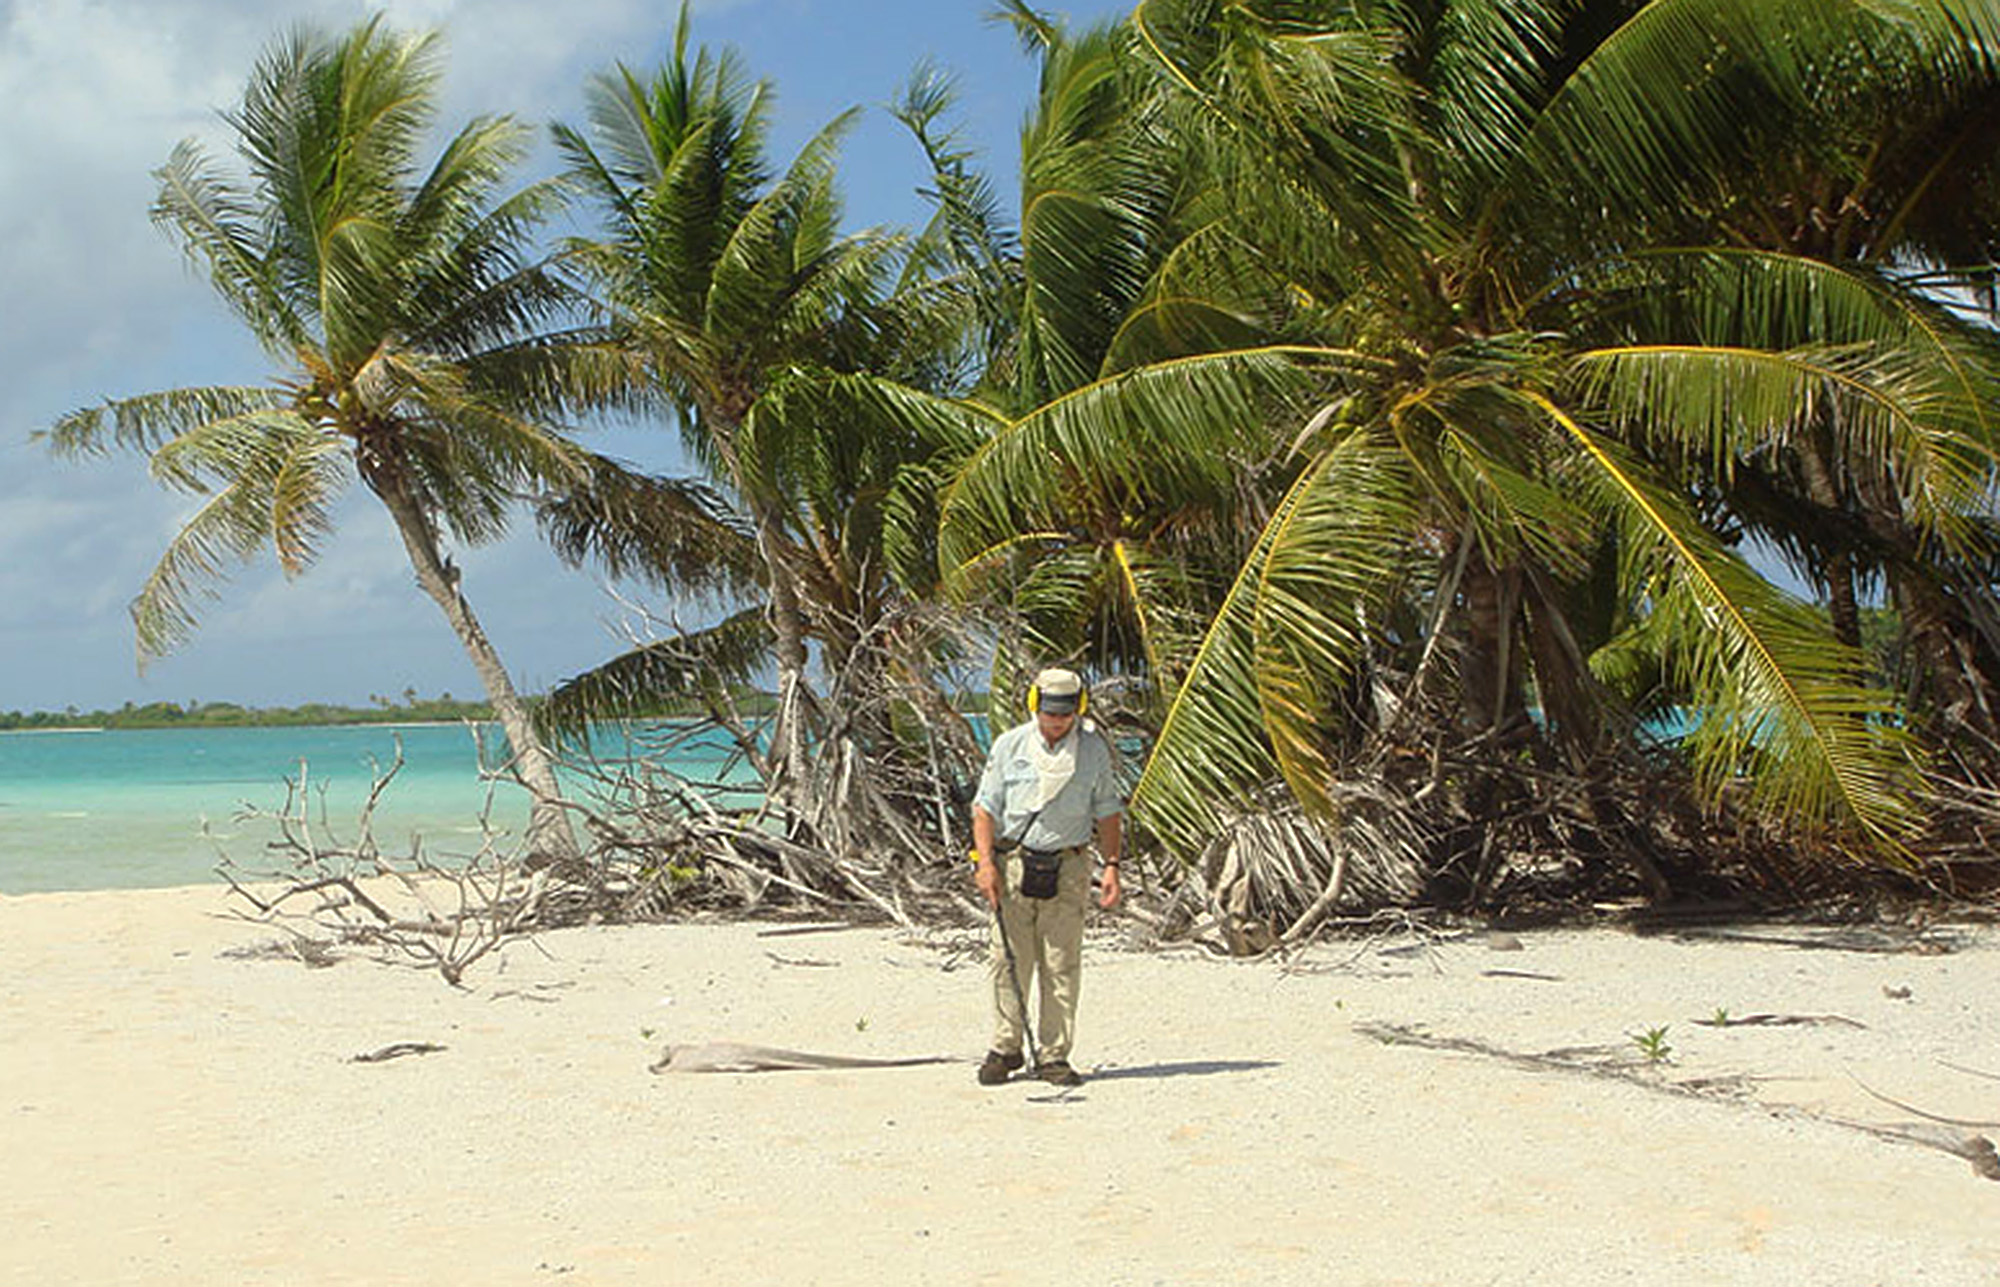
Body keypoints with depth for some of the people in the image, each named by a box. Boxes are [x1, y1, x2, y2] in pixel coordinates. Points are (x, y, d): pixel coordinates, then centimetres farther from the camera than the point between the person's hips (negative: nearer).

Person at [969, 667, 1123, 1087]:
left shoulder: (1095, 750, 4)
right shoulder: (1009, 745, 1)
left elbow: (1107, 813, 10)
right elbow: (985, 807, 3)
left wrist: (1112, 865, 2)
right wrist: (985, 861, -7)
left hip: (1067, 868, 0)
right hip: (1013, 861, 0)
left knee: (1062, 966, 1)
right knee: (1009, 961, -1)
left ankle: (1054, 1056, 8)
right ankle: (1006, 1048, 11)